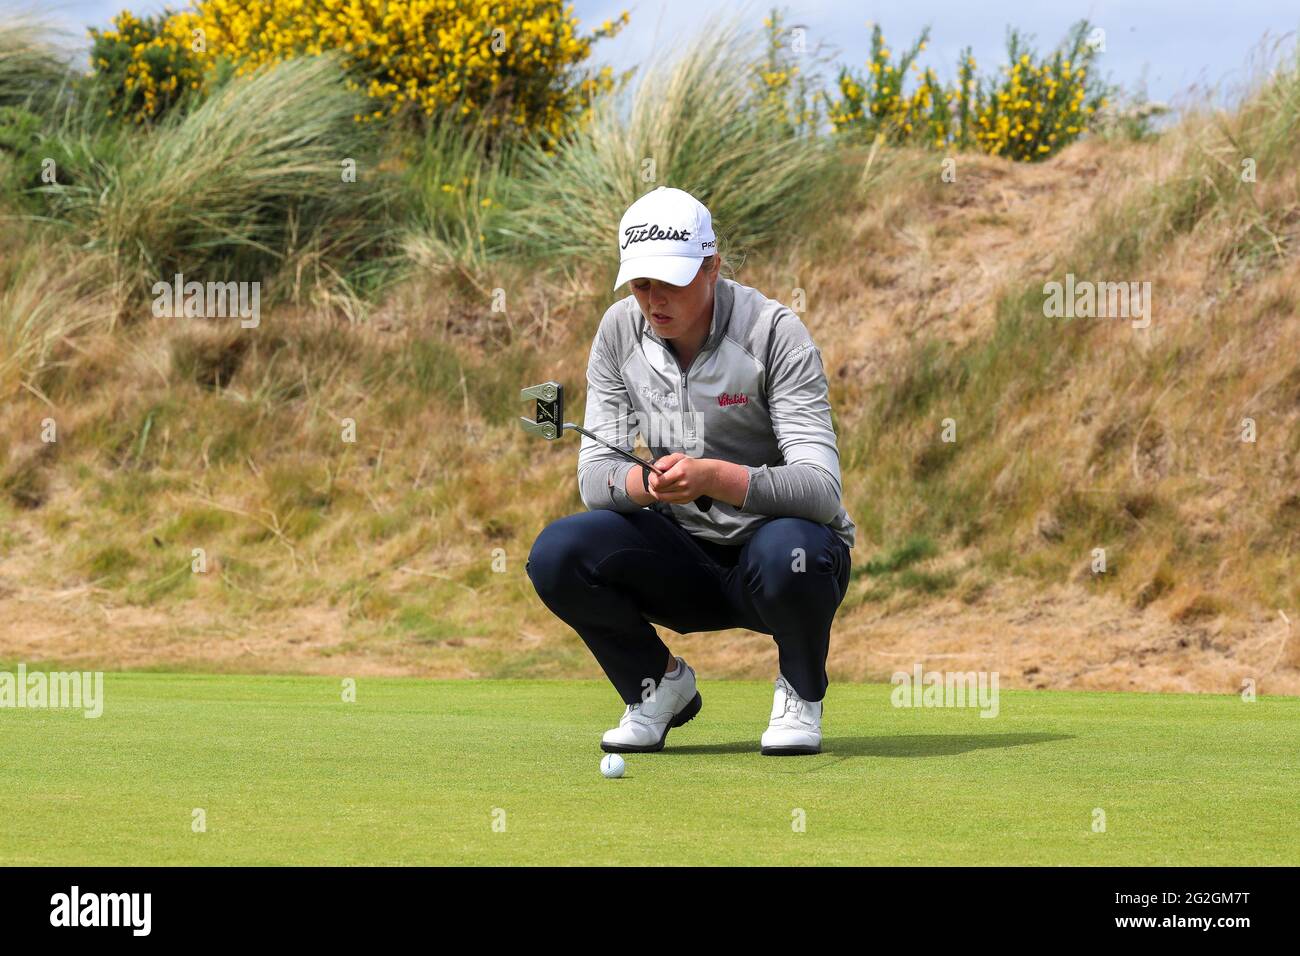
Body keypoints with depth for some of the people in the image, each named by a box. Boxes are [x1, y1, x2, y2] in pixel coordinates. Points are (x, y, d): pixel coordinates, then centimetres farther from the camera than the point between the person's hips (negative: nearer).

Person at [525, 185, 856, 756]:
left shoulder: (773, 334, -18)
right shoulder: (620, 332, -4)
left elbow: (822, 488, -27)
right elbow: (595, 477, -8)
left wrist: (715, 478, -44)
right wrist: (647, 483, -33)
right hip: (686, 564, 4)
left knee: (786, 550, -39)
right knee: (556, 554, -22)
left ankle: (800, 696, -5)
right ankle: (657, 684, 6)